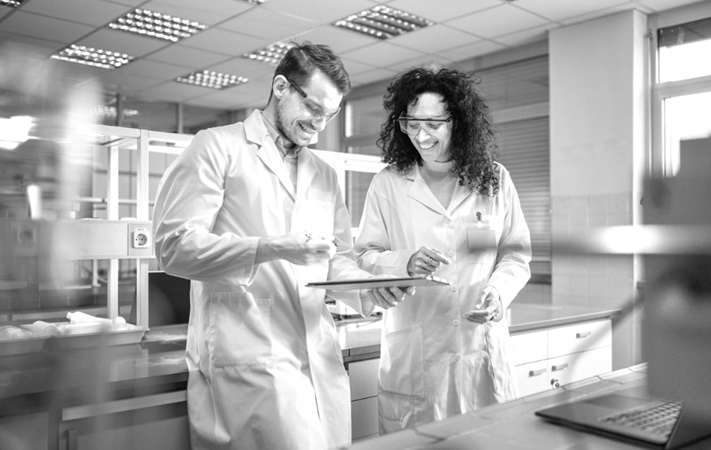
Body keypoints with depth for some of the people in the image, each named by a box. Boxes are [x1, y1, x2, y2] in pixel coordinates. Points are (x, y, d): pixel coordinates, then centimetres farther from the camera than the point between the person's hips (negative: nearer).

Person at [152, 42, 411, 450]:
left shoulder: (324, 175, 21)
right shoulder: (217, 148, 2)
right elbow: (175, 245, -8)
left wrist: (367, 289, -3)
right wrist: (270, 248, -20)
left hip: (321, 359, 6)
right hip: (249, 357, -6)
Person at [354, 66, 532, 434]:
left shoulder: (495, 179, 6)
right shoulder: (387, 185, 3)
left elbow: (516, 255, 8)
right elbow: (365, 256, 2)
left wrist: (498, 292, -11)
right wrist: (405, 262, -17)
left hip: (483, 345, 2)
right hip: (413, 353, -1)